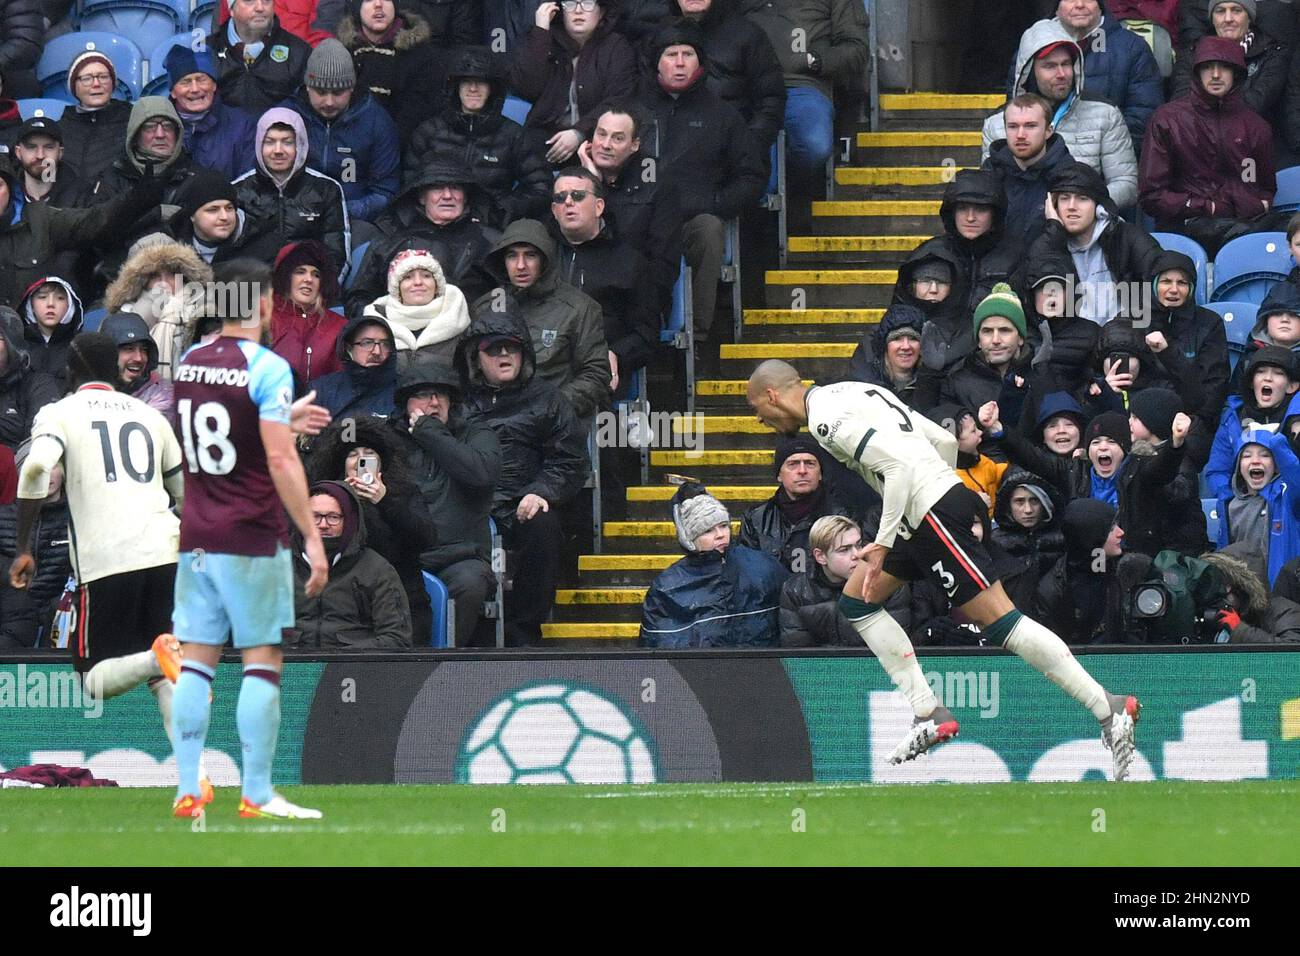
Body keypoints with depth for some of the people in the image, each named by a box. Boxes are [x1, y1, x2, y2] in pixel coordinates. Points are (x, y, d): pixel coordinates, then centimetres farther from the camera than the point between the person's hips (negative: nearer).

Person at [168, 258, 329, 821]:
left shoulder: (186, 364, 8)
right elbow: (281, 460, -17)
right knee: (262, 661, 0)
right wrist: (312, 536, -13)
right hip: (252, 541, -6)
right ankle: (256, 795, -1)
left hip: (195, 539, 6)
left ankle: (187, 791, 3)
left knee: (195, 662, 6)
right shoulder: (266, 368, -11)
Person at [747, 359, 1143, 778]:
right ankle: (930, 715, 10)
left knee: (999, 621, -12)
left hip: (934, 514, -11)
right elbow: (945, 441, 20)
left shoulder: (825, 417, -10)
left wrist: (883, 543, -20)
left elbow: (898, 465, -22)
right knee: (856, 600, 15)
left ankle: (1110, 708, -14)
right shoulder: (848, 396, 20)